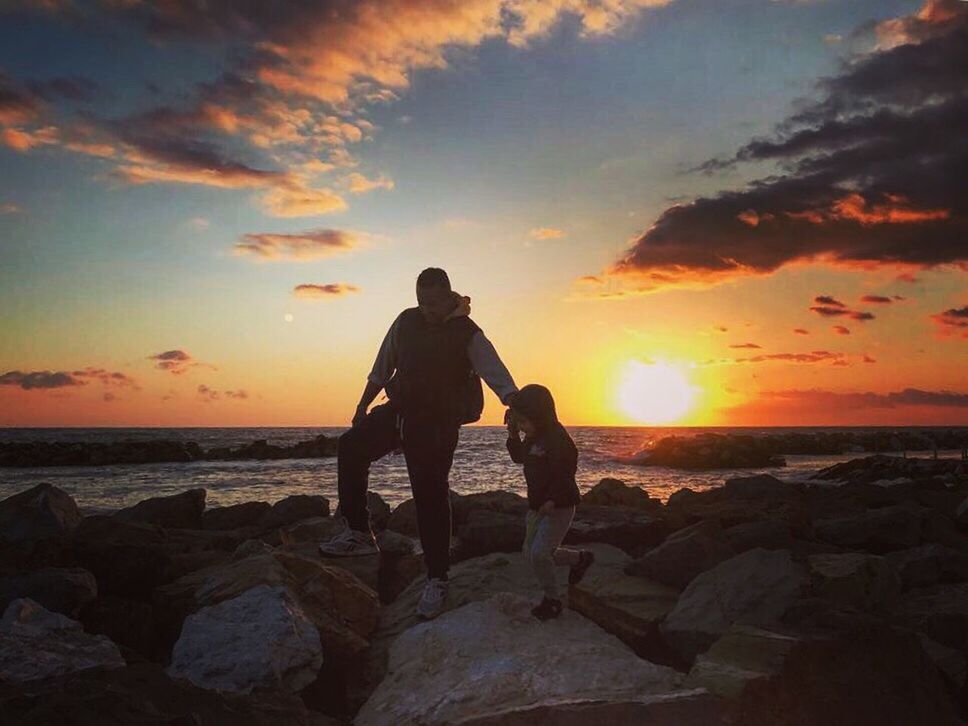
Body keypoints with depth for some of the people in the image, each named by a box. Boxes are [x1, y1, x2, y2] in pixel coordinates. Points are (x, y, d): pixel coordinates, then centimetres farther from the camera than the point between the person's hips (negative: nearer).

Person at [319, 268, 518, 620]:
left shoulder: (467, 333, -11)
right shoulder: (406, 321, 3)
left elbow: (497, 376, -21)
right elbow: (381, 368, 13)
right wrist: (363, 406, 17)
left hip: (437, 423, -5)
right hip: (399, 410, 6)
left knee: (431, 497, -6)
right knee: (351, 447, -5)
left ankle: (437, 580, 4)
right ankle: (359, 533, 5)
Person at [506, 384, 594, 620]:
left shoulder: (558, 439, -21)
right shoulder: (533, 438, 7)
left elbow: (565, 473, -25)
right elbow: (519, 457, 20)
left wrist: (552, 501, -29)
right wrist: (512, 435, 5)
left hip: (559, 508, -10)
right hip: (537, 506, 10)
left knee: (539, 553, -17)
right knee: (531, 554, 16)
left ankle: (552, 599, 5)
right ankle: (580, 558, 35)